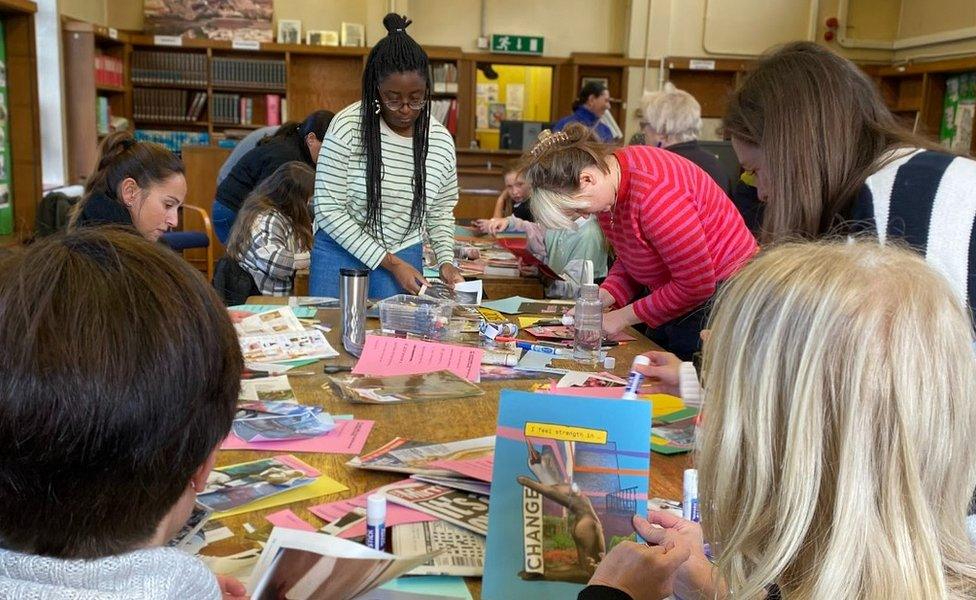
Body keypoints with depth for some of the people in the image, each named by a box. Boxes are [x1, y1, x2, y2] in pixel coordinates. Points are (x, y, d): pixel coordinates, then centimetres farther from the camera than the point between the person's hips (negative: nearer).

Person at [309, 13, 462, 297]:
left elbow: (440, 212, 10)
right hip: (341, 255, -2)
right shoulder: (347, 127, -16)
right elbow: (328, 210, -14)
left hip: (405, 259, 3)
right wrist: (390, 263, -16)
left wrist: (445, 260, -7)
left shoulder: (441, 140, -4)